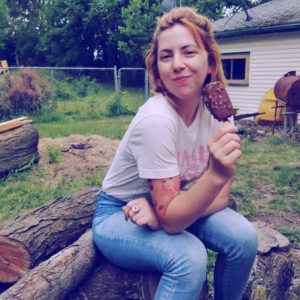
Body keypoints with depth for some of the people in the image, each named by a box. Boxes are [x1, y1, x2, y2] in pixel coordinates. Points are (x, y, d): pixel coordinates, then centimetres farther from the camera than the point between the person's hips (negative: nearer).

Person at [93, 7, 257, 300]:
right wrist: (217, 173, -43)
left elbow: (221, 197, -10)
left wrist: (161, 211, -26)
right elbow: (171, 219, -28)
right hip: (118, 216, -5)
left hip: (165, 206, 6)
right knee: (189, 257, -31)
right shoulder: (156, 120, -31)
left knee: (243, 237, -15)